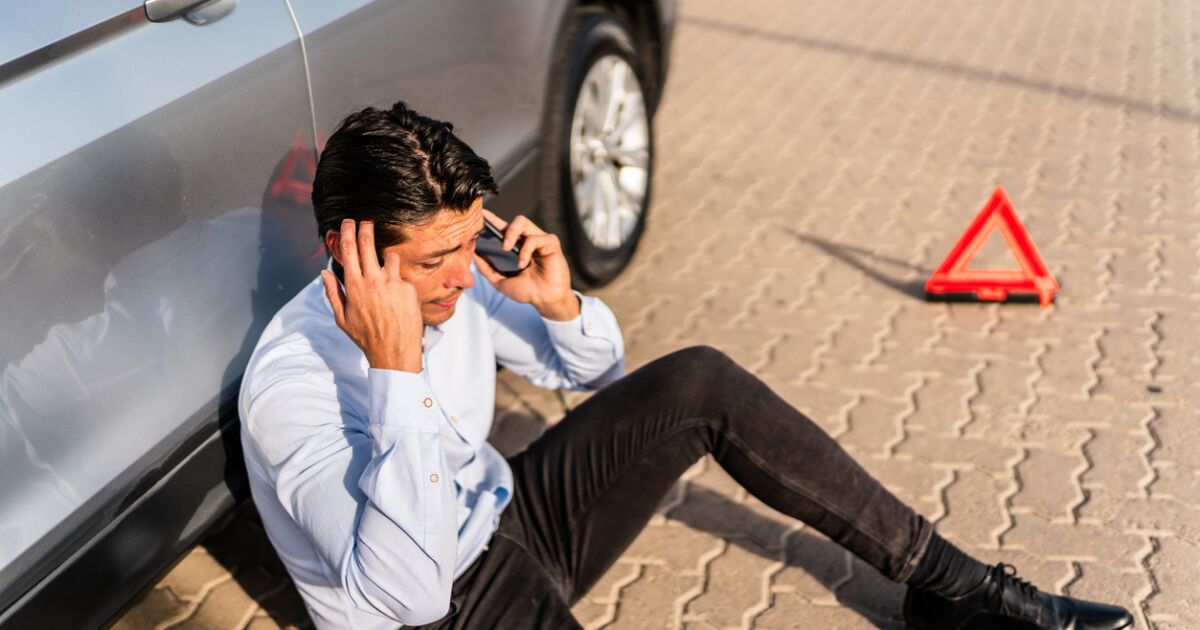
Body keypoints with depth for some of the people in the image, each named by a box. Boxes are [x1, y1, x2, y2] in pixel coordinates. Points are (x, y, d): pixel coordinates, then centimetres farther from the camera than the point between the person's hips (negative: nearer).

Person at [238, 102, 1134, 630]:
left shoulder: (452, 284, -8)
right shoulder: (290, 385, -27)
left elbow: (598, 371, 7)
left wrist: (561, 305, -17)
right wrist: (395, 370, -42)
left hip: (508, 524, 7)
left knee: (697, 383, -9)